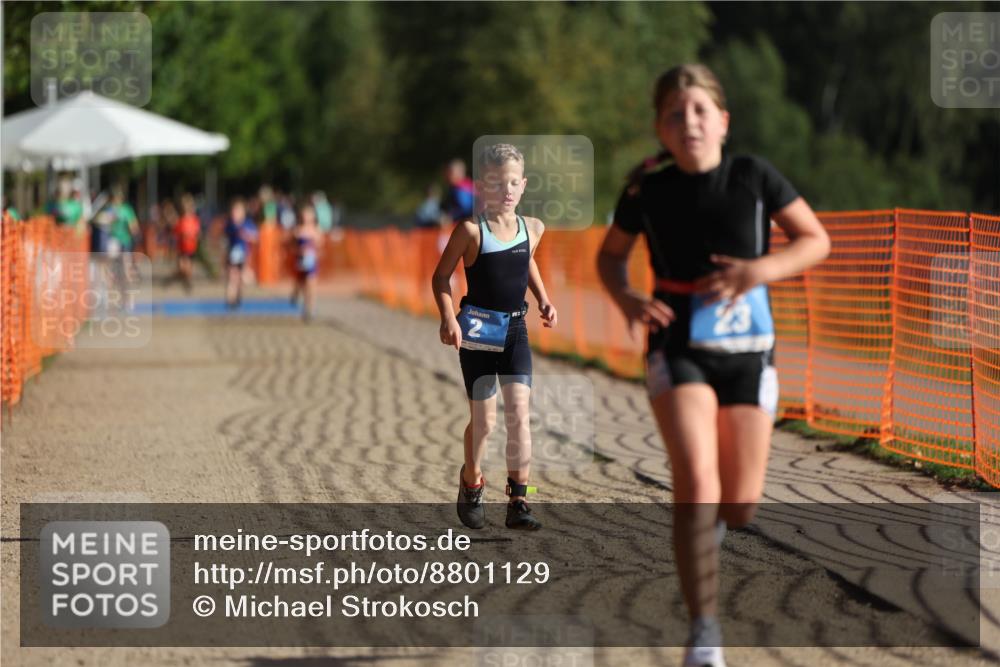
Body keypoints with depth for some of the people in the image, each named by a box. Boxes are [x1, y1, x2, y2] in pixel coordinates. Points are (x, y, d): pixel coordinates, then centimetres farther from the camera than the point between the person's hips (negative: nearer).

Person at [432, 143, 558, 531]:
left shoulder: (533, 229, 3)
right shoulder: (471, 231, -10)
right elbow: (441, 276, -4)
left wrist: (543, 298, 12)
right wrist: (448, 318, -17)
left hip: (515, 330, 3)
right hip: (477, 331, -3)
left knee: (519, 412, -9)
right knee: (483, 419, 5)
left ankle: (518, 500, -8)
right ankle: (471, 483, 30)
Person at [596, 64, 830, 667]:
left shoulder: (754, 177, -6)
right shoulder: (648, 190, -4)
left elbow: (817, 240, 2)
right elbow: (610, 255, 12)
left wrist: (762, 269, -17)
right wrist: (626, 298, -10)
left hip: (748, 352, 1)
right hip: (678, 351, -1)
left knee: (741, 506, 4)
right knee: (698, 481, -21)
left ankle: (707, 520, 44)